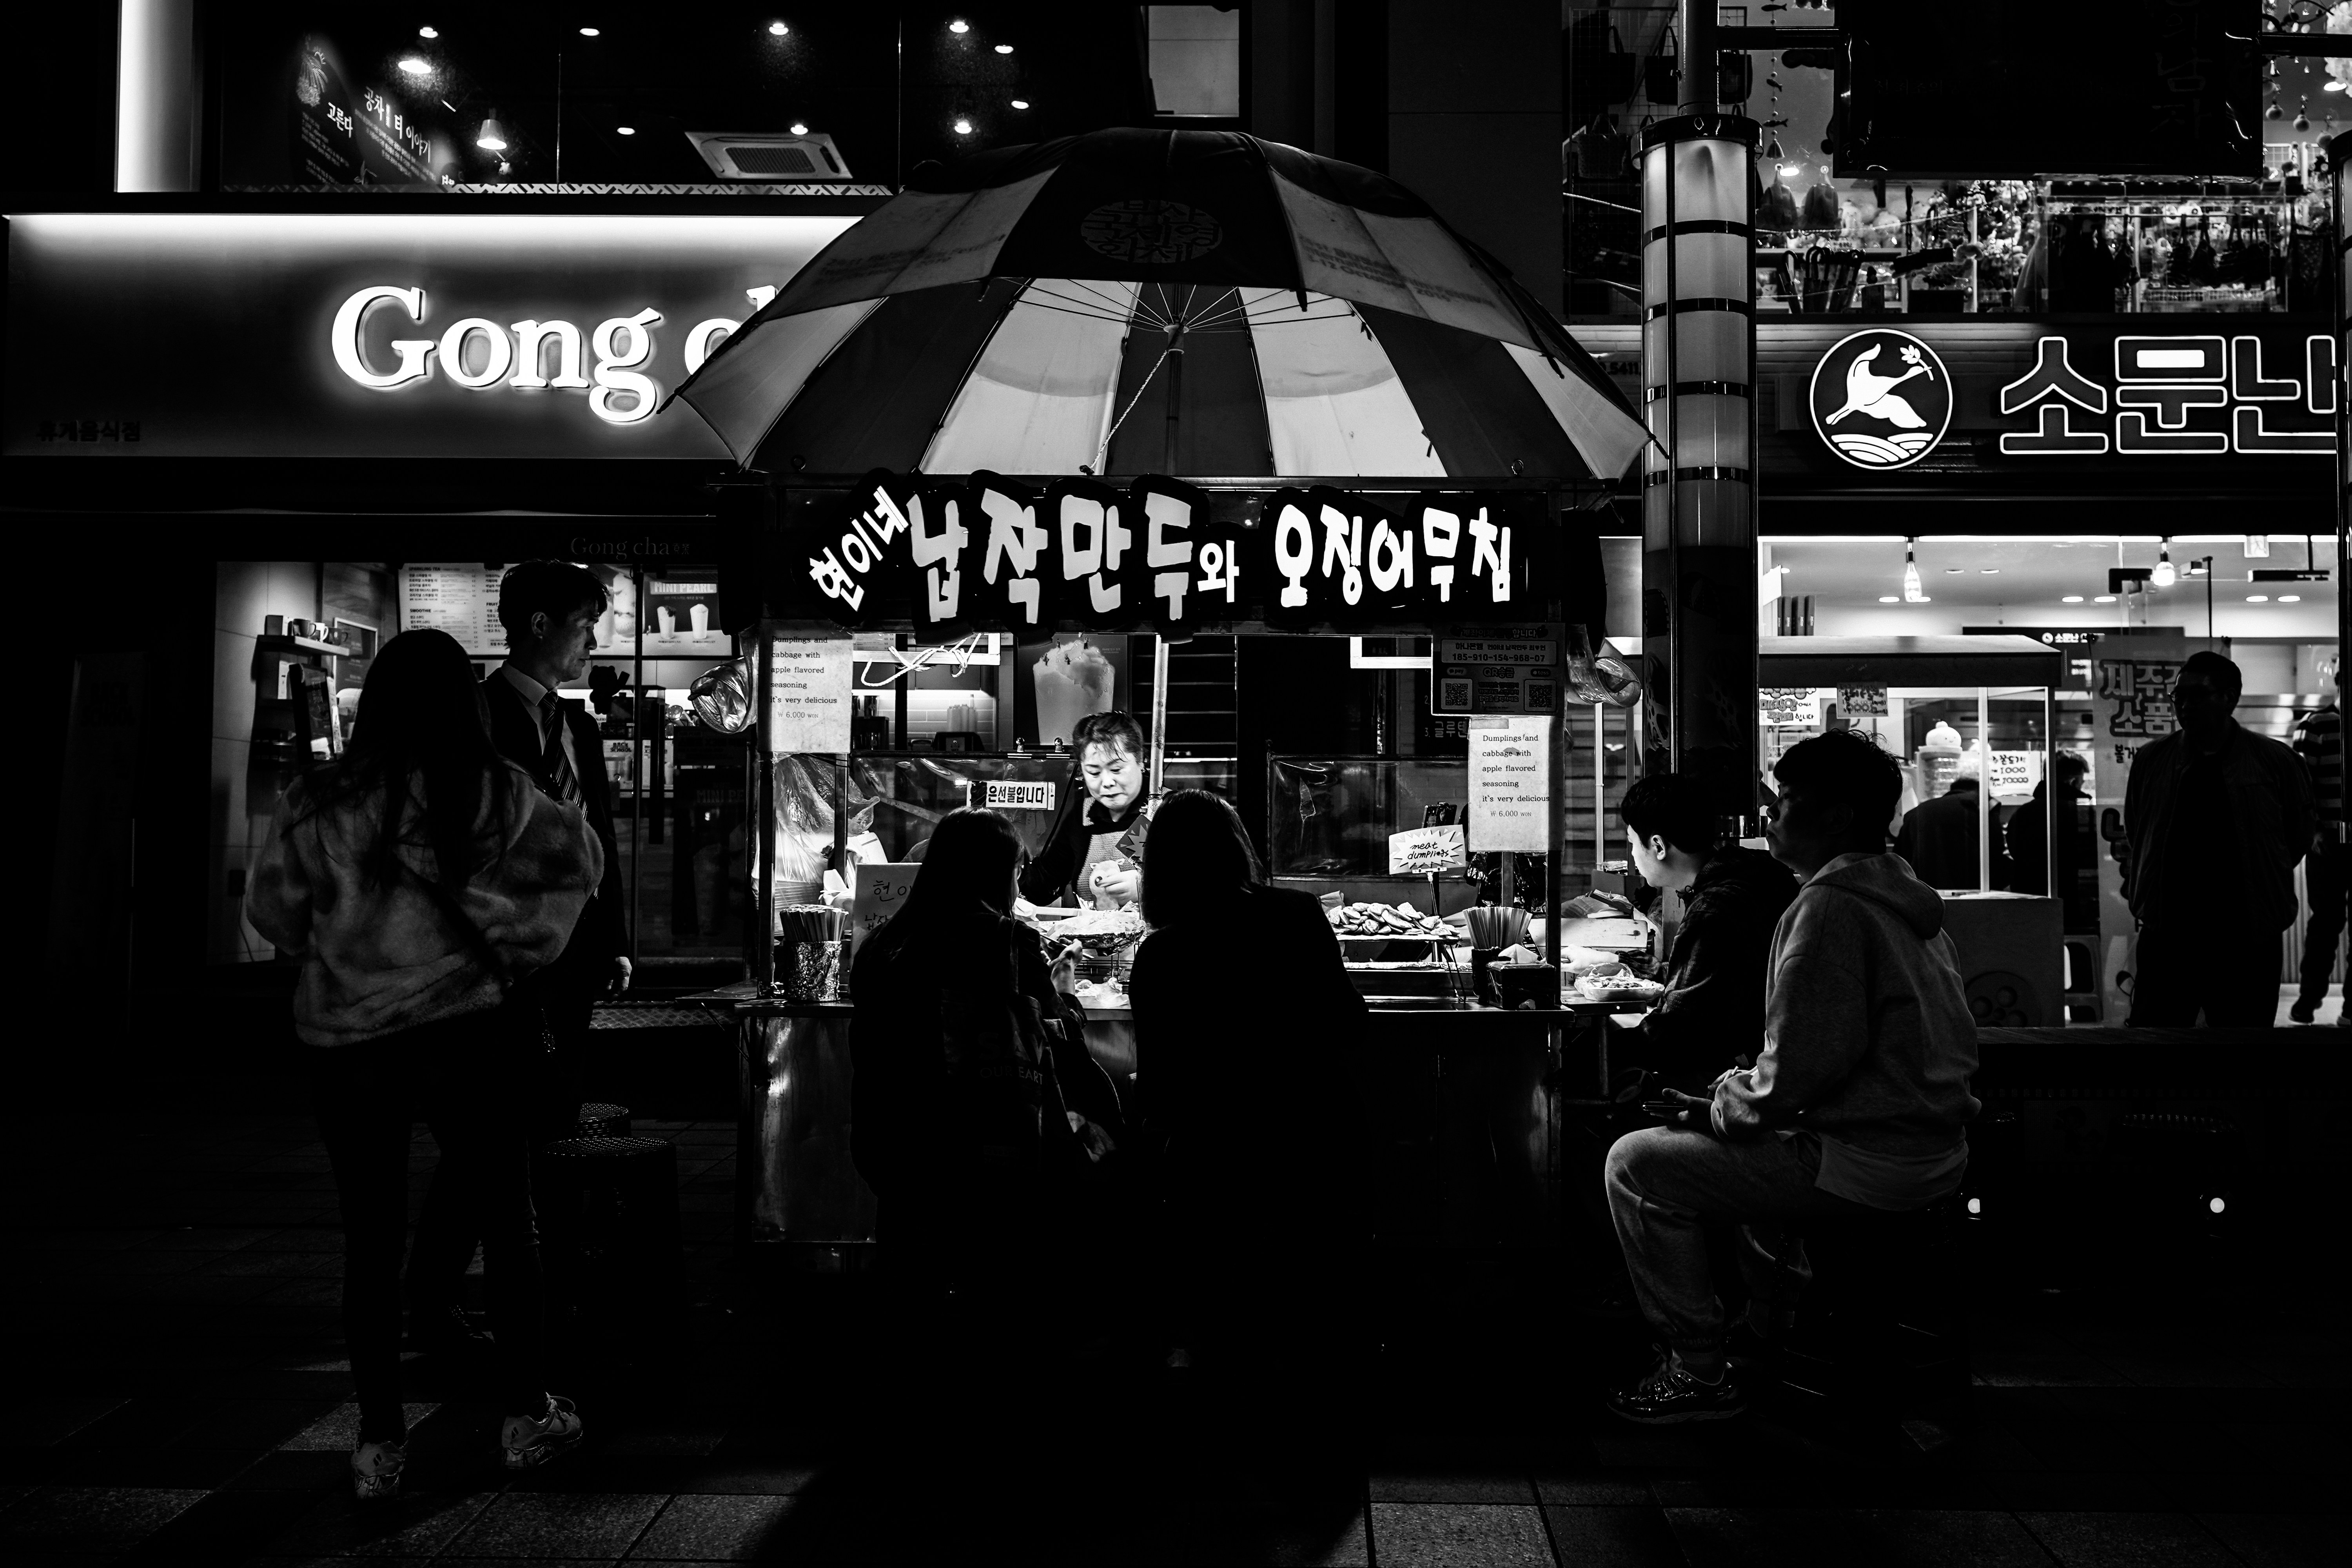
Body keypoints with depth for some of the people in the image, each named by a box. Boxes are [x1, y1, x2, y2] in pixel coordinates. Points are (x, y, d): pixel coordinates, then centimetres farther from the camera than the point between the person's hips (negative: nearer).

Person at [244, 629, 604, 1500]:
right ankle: (527, 1416, 20)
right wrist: (517, 943, 12)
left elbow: (272, 912, 6)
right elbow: (578, 862, 4)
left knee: (371, 1240, 10)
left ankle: (378, 1441, 15)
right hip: (461, 1028, -1)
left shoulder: (316, 800, -3)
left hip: (344, 1041, 1)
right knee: (505, 1224, 11)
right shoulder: (493, 792, -6)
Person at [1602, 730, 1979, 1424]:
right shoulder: (1904, 899, 13)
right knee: (1755, 1142, 35)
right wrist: (1732, 1096, 14)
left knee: (1635, 1164, -3)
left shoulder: (1828, 909, -19)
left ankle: (1701, 1373, 5)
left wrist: (1719, 1107, -4)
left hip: (1870, 1163, -10)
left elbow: (1793, 1077, -23)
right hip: (1936, 1150, 10)